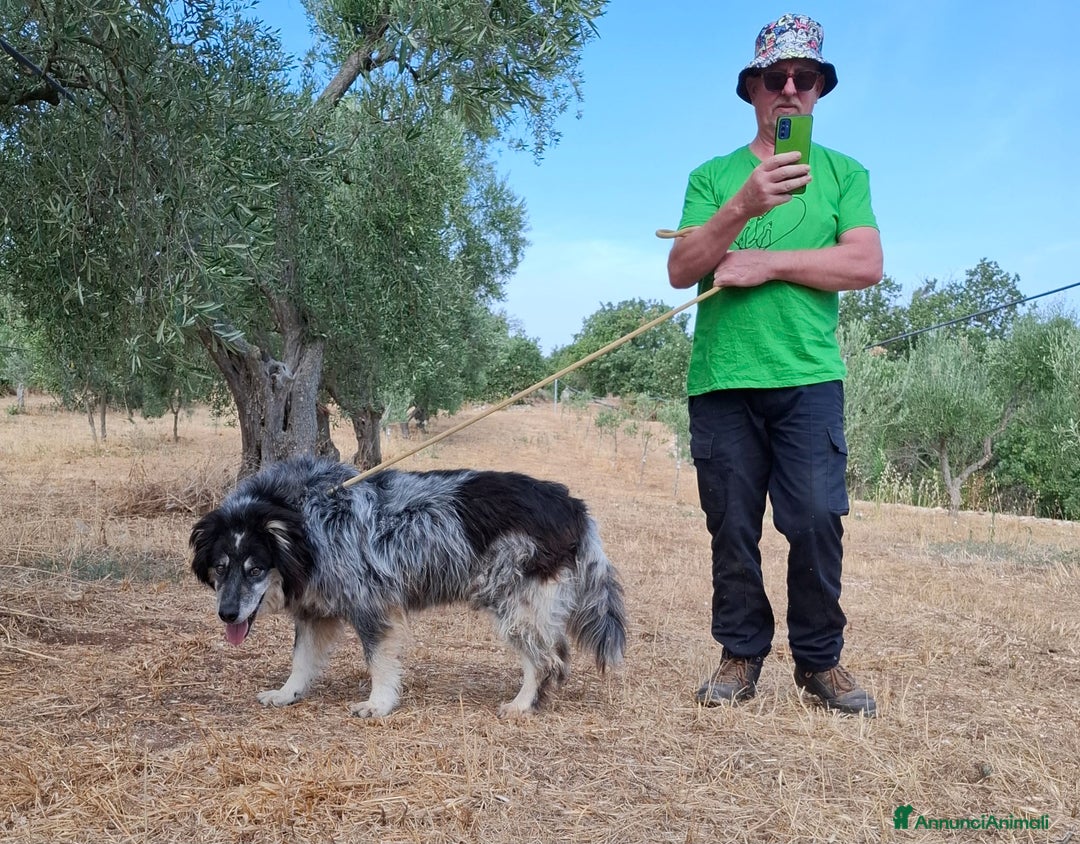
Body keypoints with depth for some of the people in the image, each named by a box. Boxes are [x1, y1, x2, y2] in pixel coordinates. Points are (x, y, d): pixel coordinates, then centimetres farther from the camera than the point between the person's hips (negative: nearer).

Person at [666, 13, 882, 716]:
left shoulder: (844, 173, 12)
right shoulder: (713, 177, 12)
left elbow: (866, 265, -3)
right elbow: (681, 270, -1)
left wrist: (768, 263, -7)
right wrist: (741, 209, -17)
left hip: (809, 376, -1)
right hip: (721, 379, 1)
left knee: (818, 520, -6)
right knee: (733, 527, 4)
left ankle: (821, 660, 10)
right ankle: (742, 656, 17)